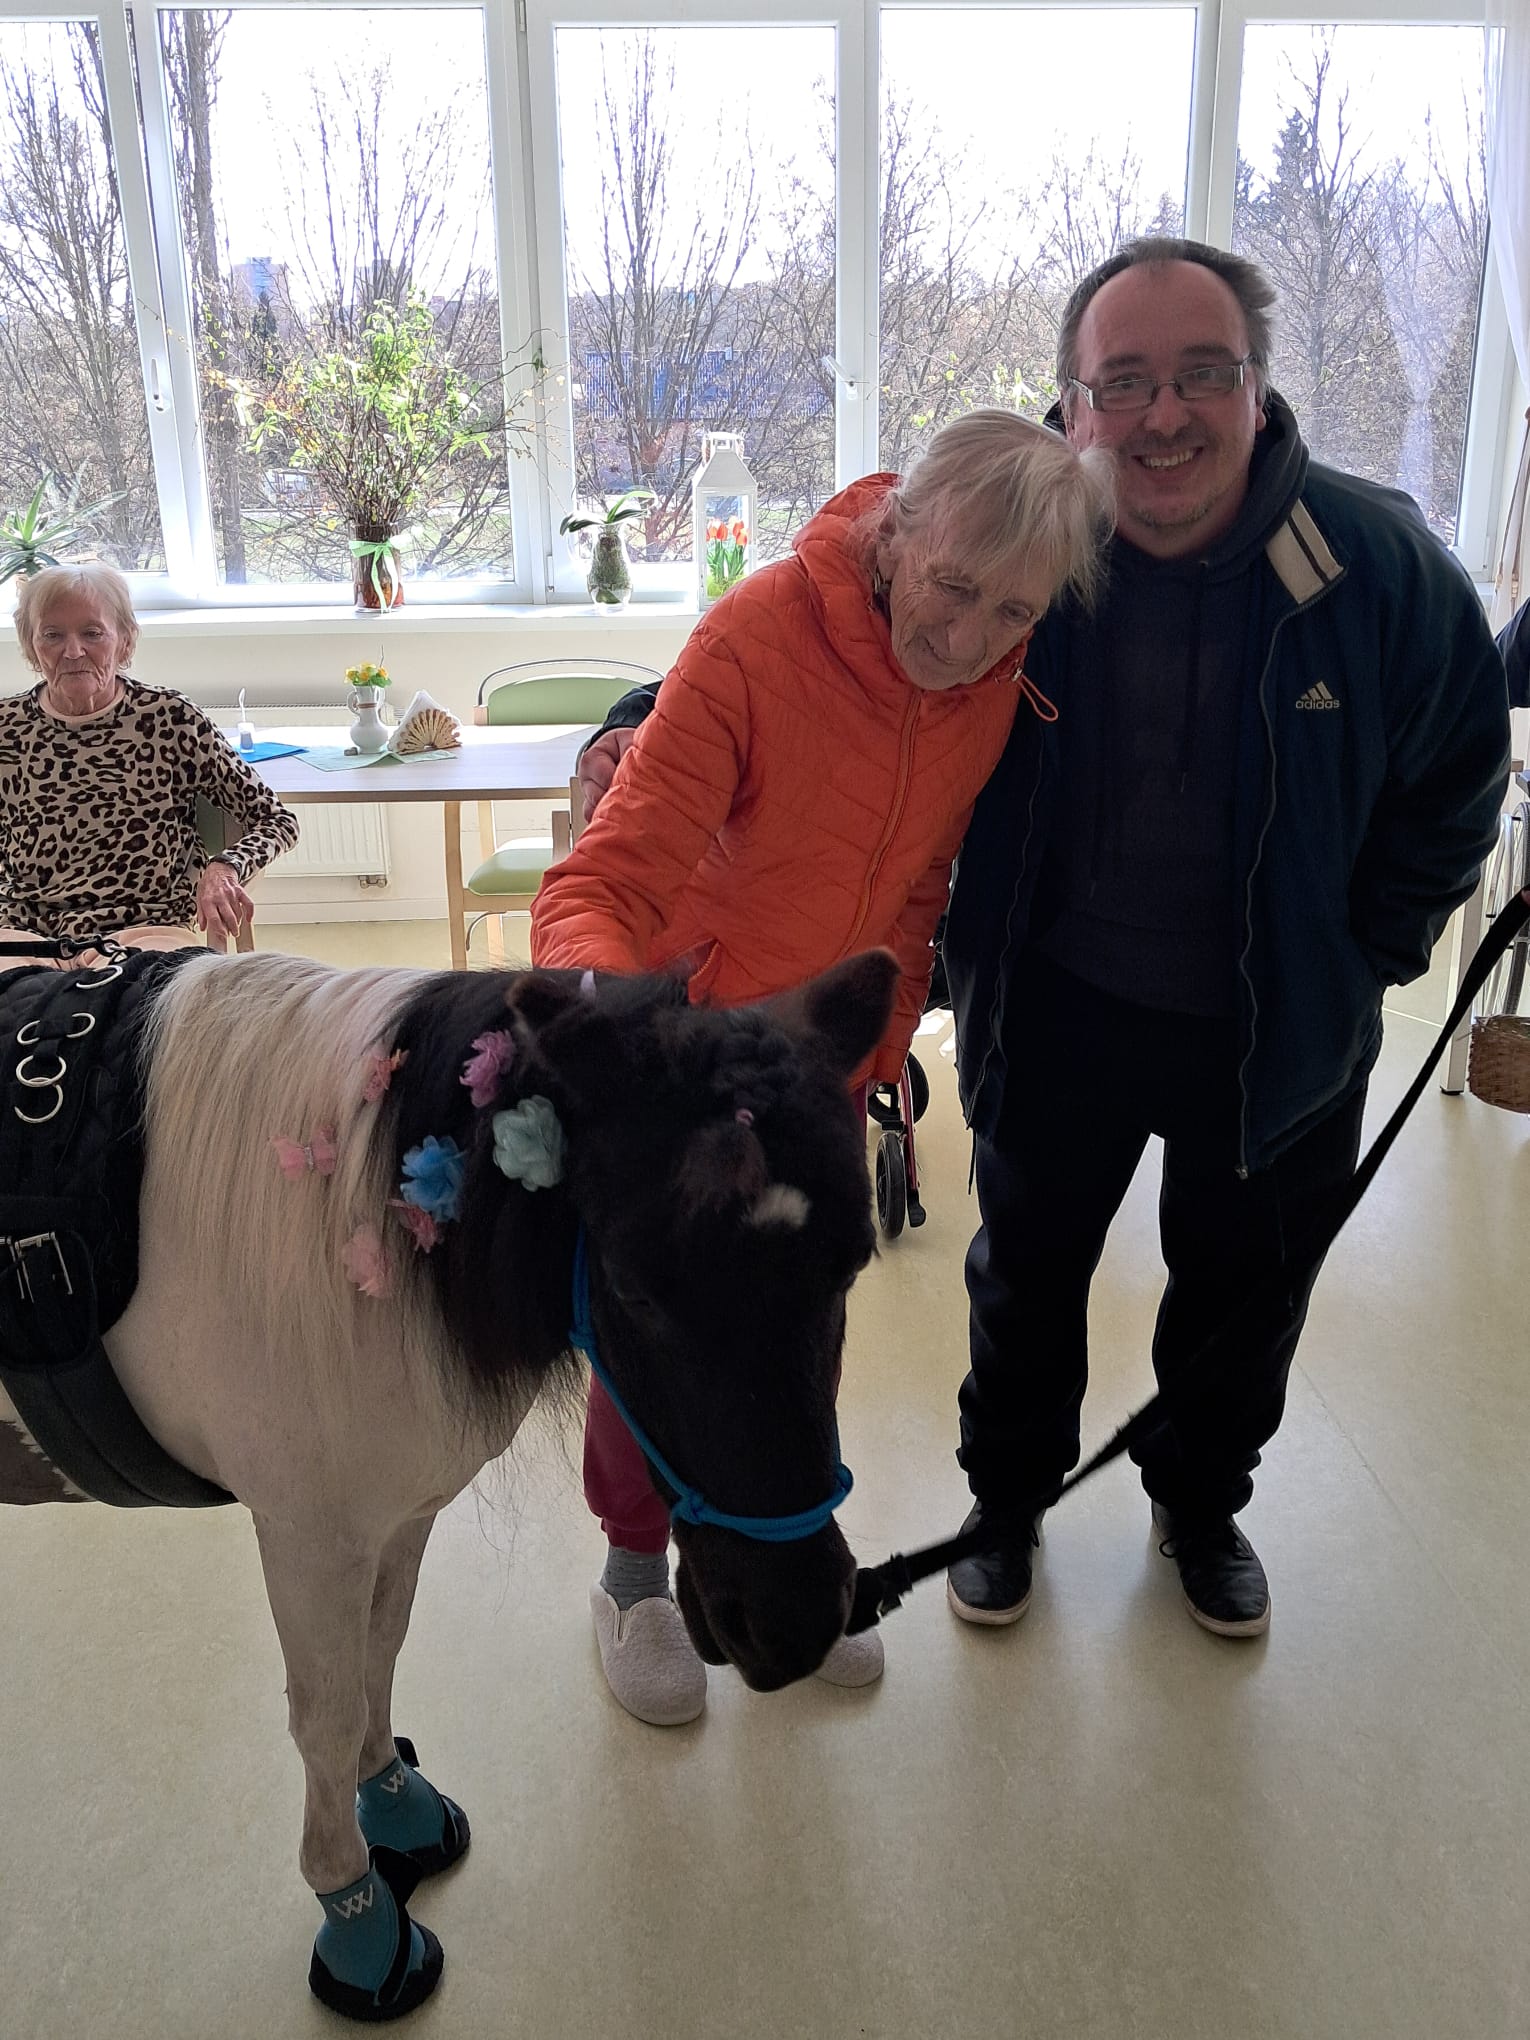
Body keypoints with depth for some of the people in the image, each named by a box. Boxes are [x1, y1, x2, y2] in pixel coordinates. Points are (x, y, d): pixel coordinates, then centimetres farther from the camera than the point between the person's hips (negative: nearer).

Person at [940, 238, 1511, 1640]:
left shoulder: (1380, 565, -16)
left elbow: (1458, 782, 0)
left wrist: (1364, 957, -1)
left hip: (1278, 1033, 1)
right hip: (1060, 1007, 0)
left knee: (1245, 1296, 20)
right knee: (1026, 1272, 17)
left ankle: (1203, 1505, 50)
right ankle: (1008, 1500, 46)